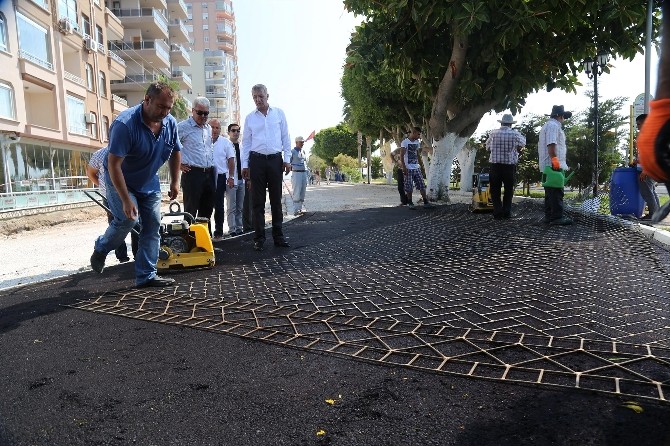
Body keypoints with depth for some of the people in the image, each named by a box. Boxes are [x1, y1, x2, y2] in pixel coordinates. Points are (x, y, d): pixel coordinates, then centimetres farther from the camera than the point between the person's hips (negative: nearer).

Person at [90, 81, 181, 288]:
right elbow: (114, 165, -31)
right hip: (120, 181, -6)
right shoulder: (125, 124, -30)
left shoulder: (170, 123, -10)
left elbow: (176, 152, 8)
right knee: (127, 219, -20)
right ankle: (100, 249, 12)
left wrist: (175, 182, 7)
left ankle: (146, 276, 5)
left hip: (149, 182, 6)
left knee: (152, 226, -1)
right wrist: (126, 200, -34)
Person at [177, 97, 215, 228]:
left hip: (209, 174, 7)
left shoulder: (208, 128, 16)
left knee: (207, 210, 12)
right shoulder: (183, 127, -6)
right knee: (190, 211, -3)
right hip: (192, 173, -7)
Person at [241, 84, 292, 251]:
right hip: (257, 160, 0)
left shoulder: (279, 113, 8)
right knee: (258, 201, 1)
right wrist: (244, 165, 4)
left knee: (276, 200, 4)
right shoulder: (250, 117, 9)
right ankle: (259, 238, 6)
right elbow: (246, 142, 10)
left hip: (275, 159, 0)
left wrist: (287, 159, 1)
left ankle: (278, 236, 11)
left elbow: (285, 137, 8)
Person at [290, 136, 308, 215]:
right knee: (297, 193, -8)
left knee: (303, 192, 7)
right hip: (296, 173, -7)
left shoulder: (303, 152, 17)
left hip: (304, 173, 7)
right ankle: (296, 210, -5)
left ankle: (300, 208, 13)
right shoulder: (292, 152, -4)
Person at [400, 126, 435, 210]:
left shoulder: (417, 142, 14)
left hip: (417, 168, 6)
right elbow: (401, 155, -11)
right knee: (409, 187, -1)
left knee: (422, 185, 1)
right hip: (408, 168, -6)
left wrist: (420, 164, 15)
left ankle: (426, 202, 3)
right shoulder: (405, 142, -7)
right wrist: (404, 167, -17)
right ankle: (410, 203, 10)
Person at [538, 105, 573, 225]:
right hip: (554, 165, -11)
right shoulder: (554, 126, -8)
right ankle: (557, 217, -14)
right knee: (557, 192, -12)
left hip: (546, 166, 11)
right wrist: (554, 158, -26)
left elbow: (540, 145, 28)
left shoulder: (546, 125, 24)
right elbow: (551, 144, -21)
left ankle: (549, 216, 15)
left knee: (550, 192, 12)